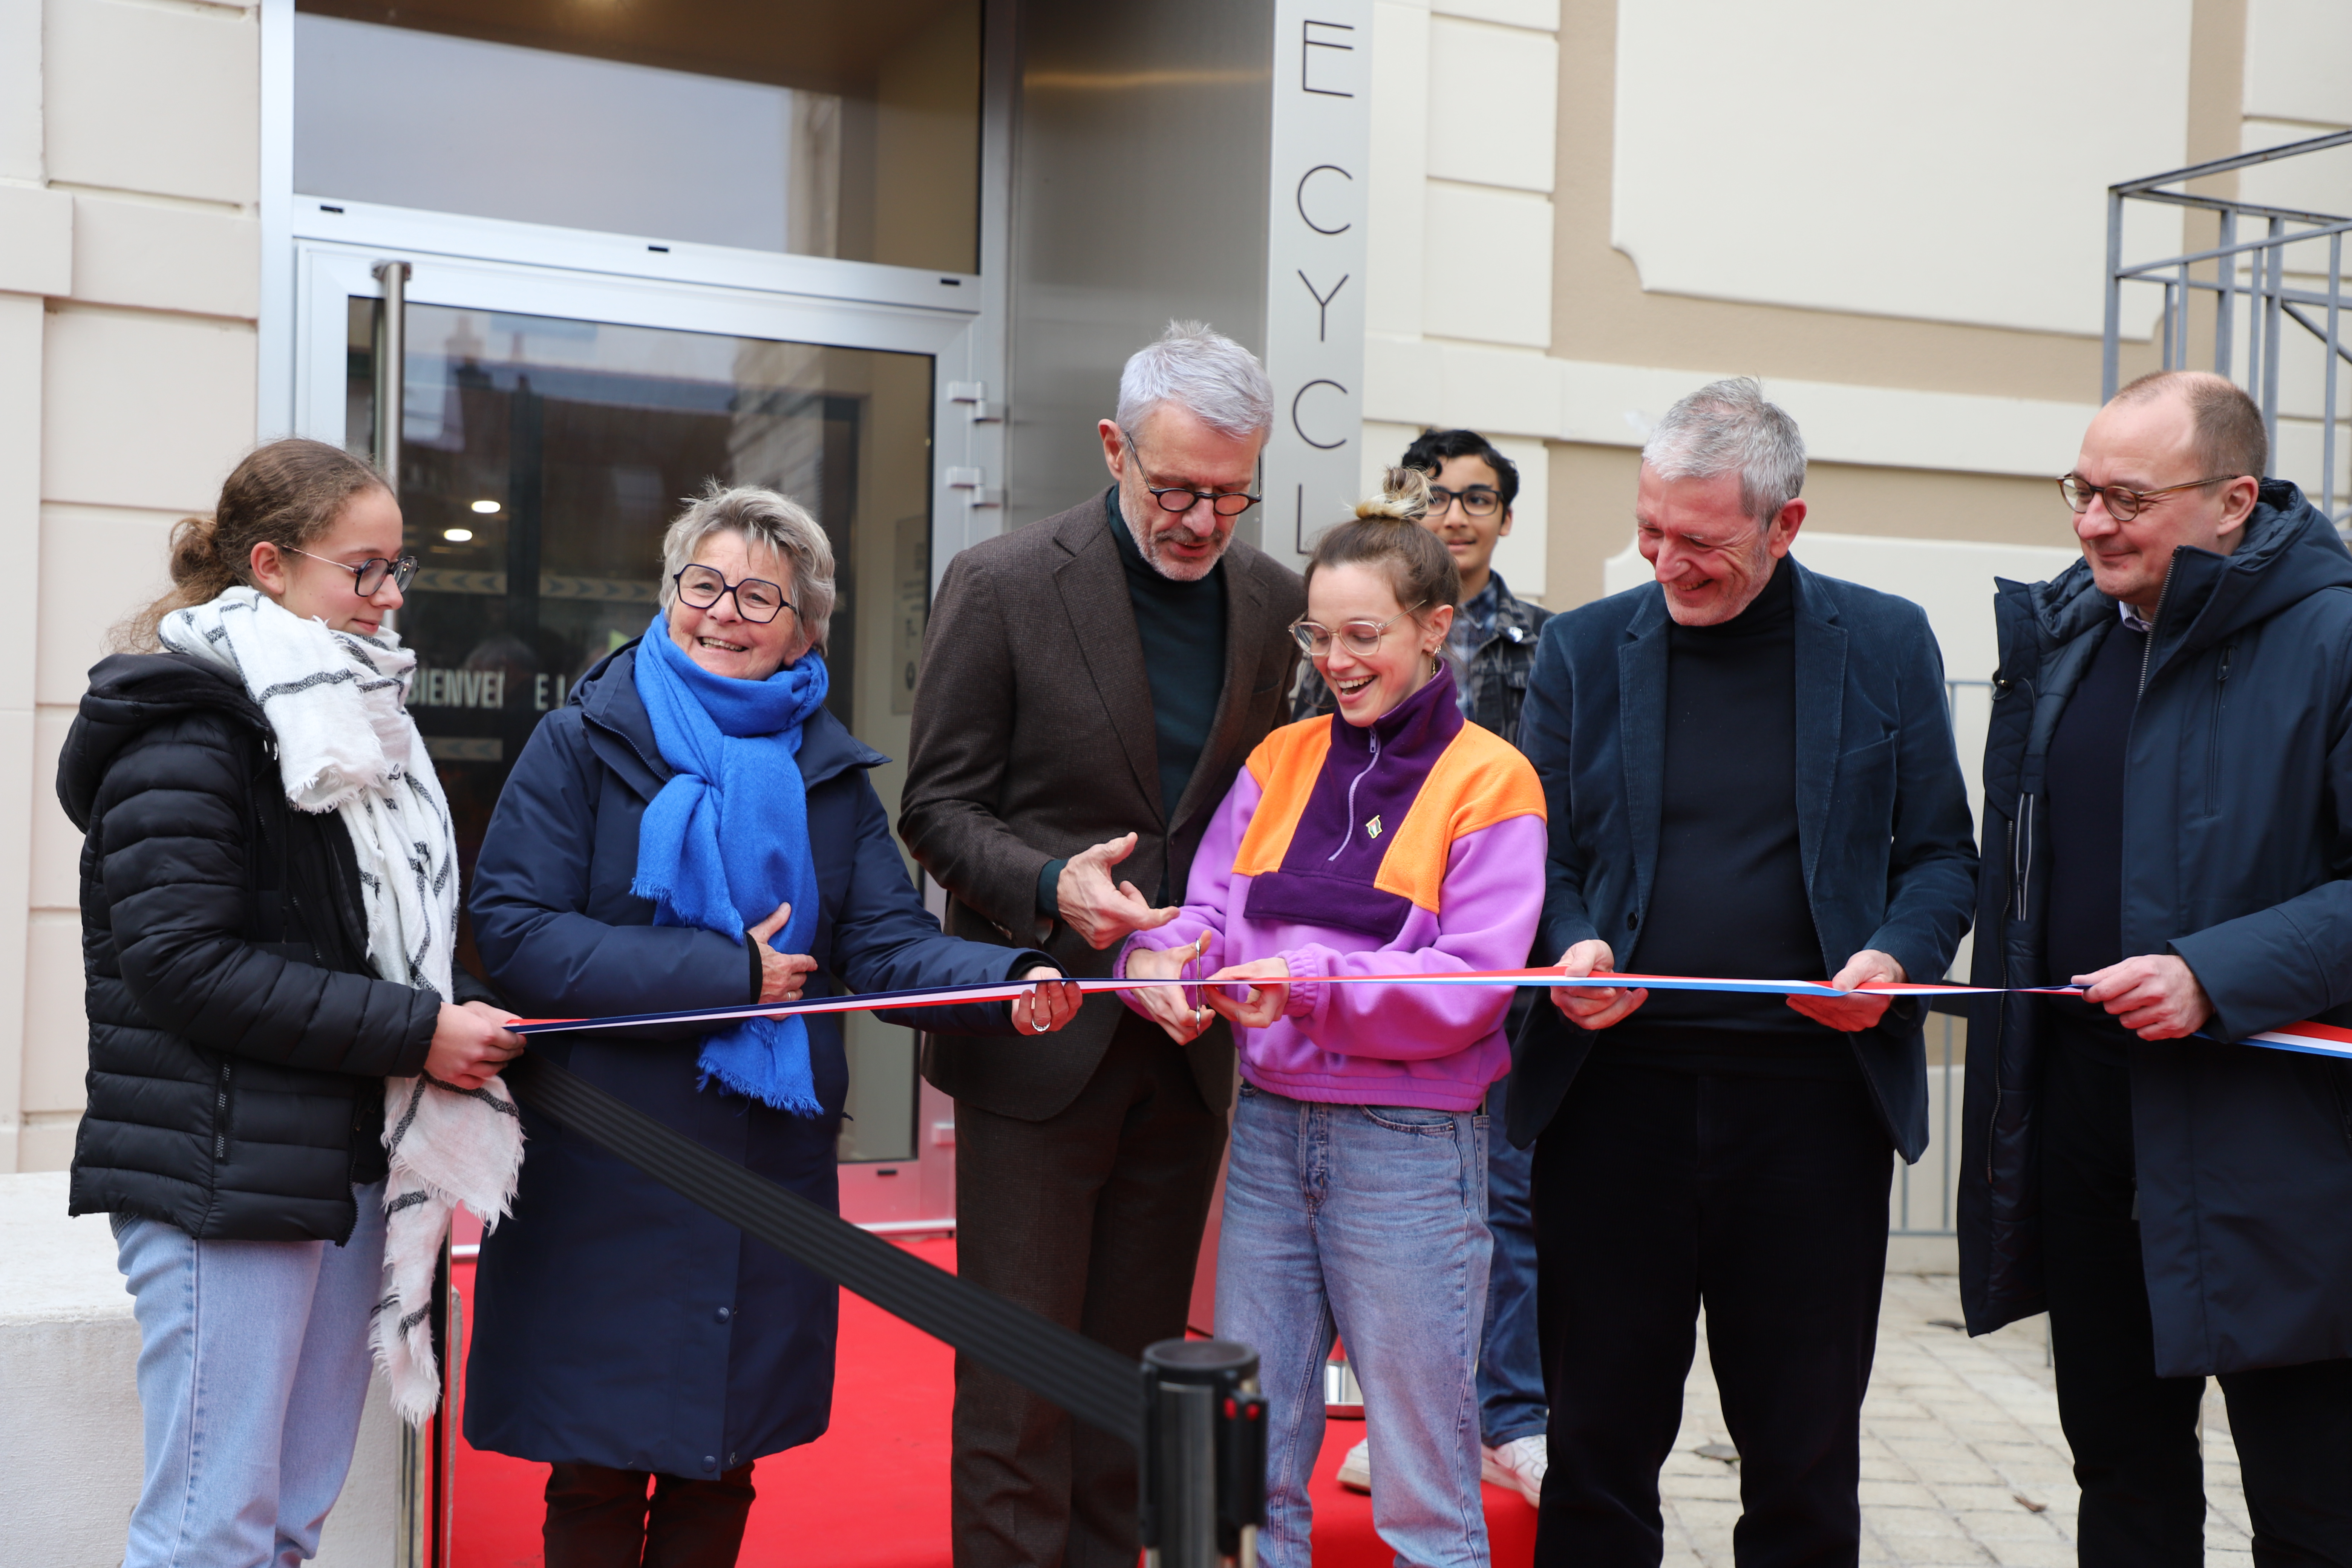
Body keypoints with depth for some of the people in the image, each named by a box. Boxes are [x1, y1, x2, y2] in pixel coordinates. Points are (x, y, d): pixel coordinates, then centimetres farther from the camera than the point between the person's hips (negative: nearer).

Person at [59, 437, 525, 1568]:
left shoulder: (341, 714, 16)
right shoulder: (190, 725, -11)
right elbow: (180, 962, -19)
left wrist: (461, 1010, 2)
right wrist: (414, 1030, -18)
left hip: (344, 1161, 9)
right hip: (222, 1170, -8)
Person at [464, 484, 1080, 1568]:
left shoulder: (829, 771, 9)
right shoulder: (584, 741, -2)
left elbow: (891, 944, -2)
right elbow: (513, 931, -13)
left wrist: (1011, 985, -22)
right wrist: (728, 973, -16)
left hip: (772, 1163, 3)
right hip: (607, 1174, -3)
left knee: (720, 1474, 14)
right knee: (598, 1479, 5)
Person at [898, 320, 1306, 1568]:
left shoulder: (1273, 601, 5)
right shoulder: (1002, 586, -8)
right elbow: (937, 807, -5)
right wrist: (1050, 886, -23)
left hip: (1189, 1039, 4)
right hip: (1044, 1032, -4)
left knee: (1139, 1358, 15)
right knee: (1018, 1370, 3)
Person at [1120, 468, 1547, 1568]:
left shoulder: (1490, 780, -4)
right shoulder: (1282, 759, 10)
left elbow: (1468, 988, -12)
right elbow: (1213, 908, 4)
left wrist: (1311, 982, -24)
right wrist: (1162, 952, -18)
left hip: (1410, 1147, -4)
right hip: (1270, 1126, 5)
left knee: (1422, 1479, 6)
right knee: (1250, 1457, 13)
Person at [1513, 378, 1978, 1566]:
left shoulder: (1885, 644, 4)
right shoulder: (1584, 647, 5)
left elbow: (1940, 853, 7)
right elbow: (1542, 854, 9)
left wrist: (1899, 956, -13)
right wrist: (1571, 944, -12)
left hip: (1813, 1090, 0)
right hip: (1616, 1082, 1)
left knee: (1804, 1447, 10)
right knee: (1600, 1435, 10)